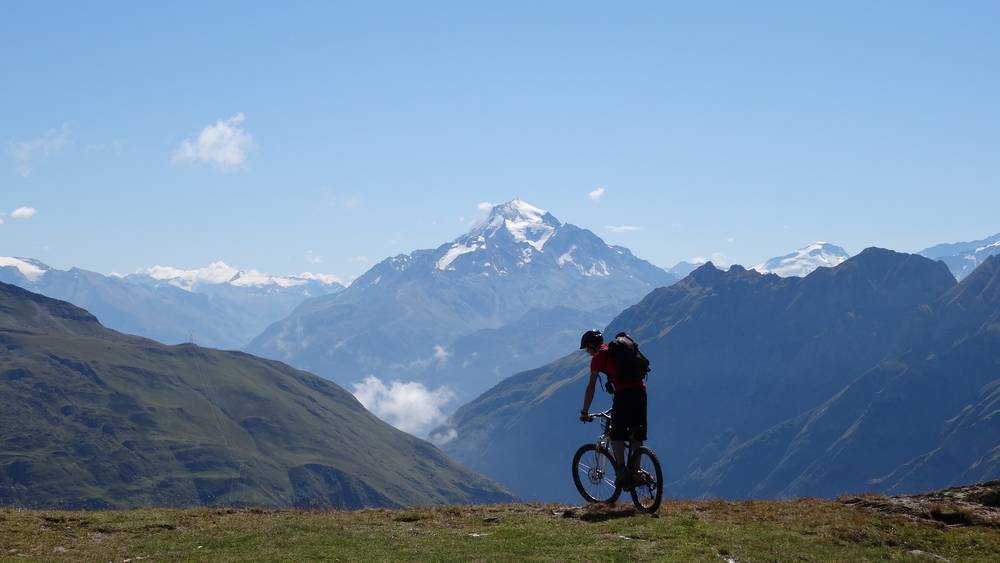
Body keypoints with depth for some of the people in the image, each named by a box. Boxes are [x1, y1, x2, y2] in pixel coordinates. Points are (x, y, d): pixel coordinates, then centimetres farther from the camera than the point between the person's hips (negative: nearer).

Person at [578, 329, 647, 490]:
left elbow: (591, 387, 2)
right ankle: (634, 471, 13)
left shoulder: (598, 358, 5)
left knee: (617, 436, 1)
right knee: (636, 435, 13)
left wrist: (585, 412, 8)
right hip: (640, 390, 7)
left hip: (623, 393, -7)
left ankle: (622, 472, -6)